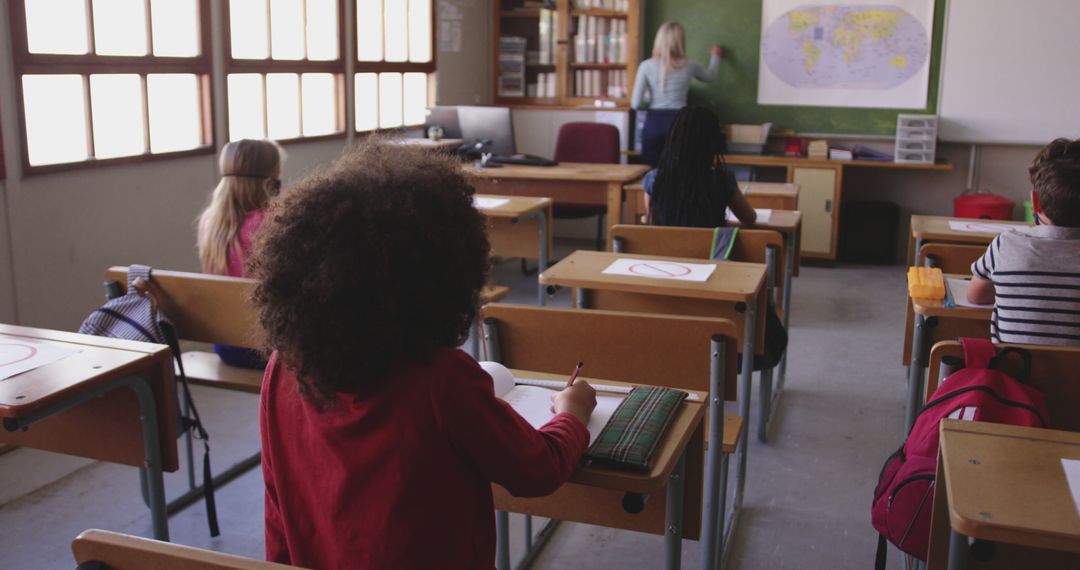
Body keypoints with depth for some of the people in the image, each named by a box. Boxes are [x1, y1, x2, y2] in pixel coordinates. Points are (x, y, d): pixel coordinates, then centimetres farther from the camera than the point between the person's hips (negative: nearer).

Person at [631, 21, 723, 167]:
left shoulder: (647, 66, -2)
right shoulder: (689, 65, 3)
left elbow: (636, 103, -6)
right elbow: (710, 76, 26)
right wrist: (715, 56, 45)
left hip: (654, 122, 0)